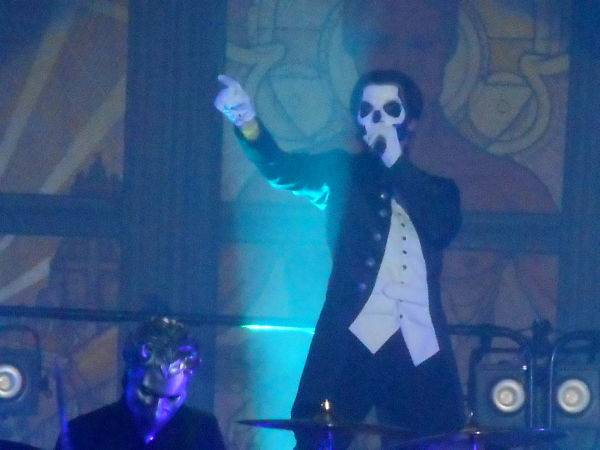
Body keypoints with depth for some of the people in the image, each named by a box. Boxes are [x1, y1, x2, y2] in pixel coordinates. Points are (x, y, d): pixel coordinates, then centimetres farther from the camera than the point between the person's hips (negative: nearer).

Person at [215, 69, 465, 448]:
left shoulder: (437, 189, 19)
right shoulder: (343, 172, 14)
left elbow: (443, 229, -2)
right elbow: (283, 169, -3)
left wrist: (396, 162, -3)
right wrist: (247, 123, -23)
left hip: (421, 347, 2)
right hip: (351, 338, -1)